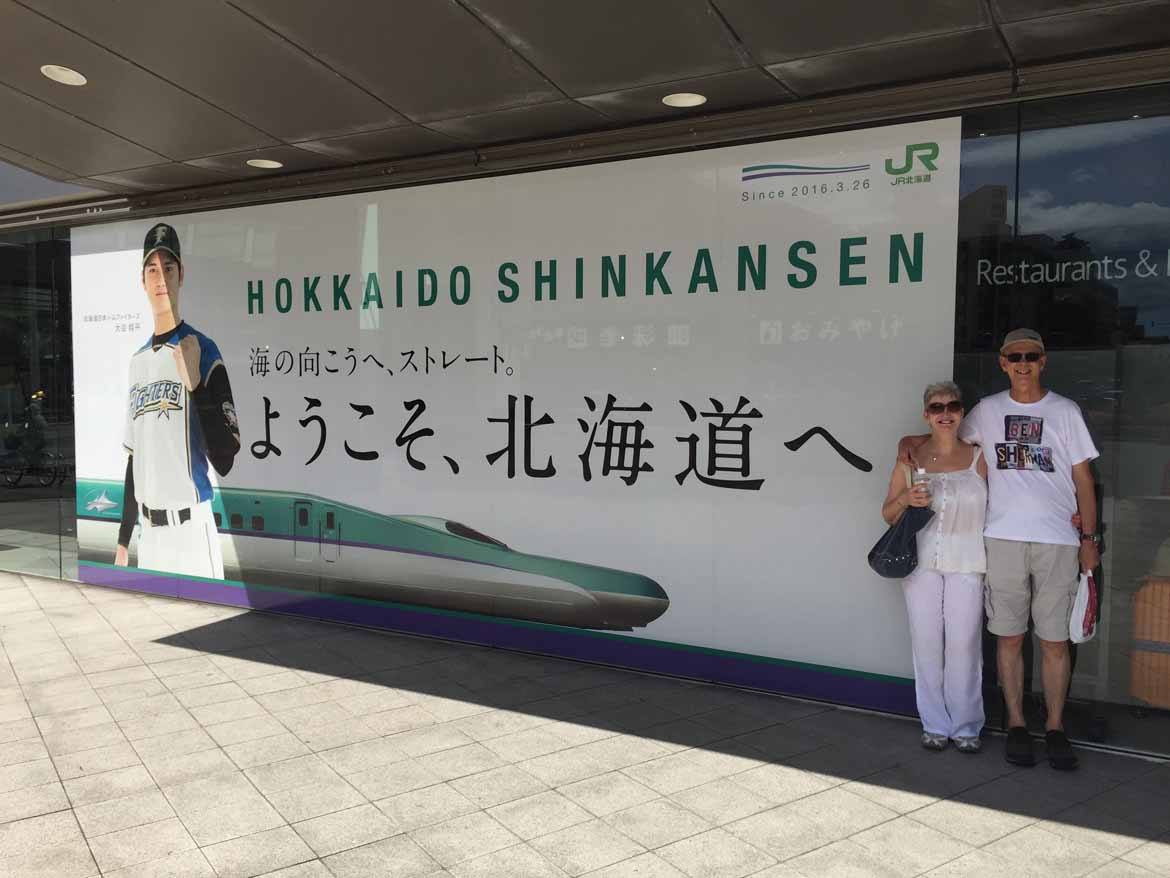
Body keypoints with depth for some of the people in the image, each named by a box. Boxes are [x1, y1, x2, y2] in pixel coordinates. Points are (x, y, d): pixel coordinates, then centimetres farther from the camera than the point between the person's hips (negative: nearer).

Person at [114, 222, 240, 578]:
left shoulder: (203, 351, -8)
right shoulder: (137, 361, 12)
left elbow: (226, 462, -16)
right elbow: (133, 456, 18)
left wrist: (196, 385, -24)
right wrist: (123, 540, 19)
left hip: (191, 530, -6)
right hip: (147, 533, 6)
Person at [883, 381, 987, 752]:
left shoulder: (979, 458, 3)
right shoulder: (910, 459, 6)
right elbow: (888, 514, 11)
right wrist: (905, 499, -11)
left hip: (966, 564, -1)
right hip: (922, 563, 1)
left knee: (964, 644, -2)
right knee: (926, 642, 3)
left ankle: (966, 727, 12)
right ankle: (935, 725, 15)